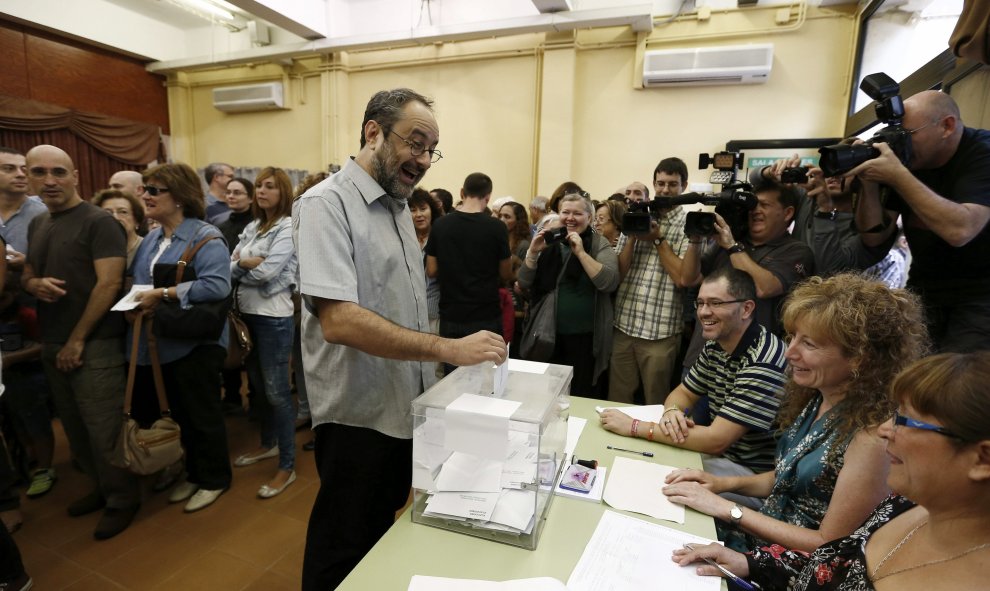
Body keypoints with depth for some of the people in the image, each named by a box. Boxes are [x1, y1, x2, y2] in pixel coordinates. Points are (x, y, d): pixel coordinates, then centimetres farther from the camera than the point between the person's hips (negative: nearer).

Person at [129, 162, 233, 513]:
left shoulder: (205, 237, -14)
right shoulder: (151, 238, 12)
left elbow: (217, 285, -27)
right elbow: (136, 280, 17)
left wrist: (163, 294, -23)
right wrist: (133, 302, -4)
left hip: (196, 343, -8)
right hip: (163, 344, 8)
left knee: (203, 415, 6)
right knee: (181, 415, 19)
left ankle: (214, 479, 25)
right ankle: (194, 474, 36)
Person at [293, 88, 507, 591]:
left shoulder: (398, 205, 9)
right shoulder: (326, 204, -17)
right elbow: (338, 320, -29)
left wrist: (436, 363, 11)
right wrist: (448, 349, -31)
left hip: (405, 408, 8)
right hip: (359, 415, -7)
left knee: (381, 536, 26)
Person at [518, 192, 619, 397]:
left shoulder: (599, 245, -2)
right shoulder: (549, 243, 6)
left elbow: (609, 283, -18)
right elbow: (524, 283, 2)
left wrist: (580, 252, -22)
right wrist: (533, 252, -13)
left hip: (584, 336, -3)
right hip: (548, 334, 3)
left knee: (581, 395, 9)